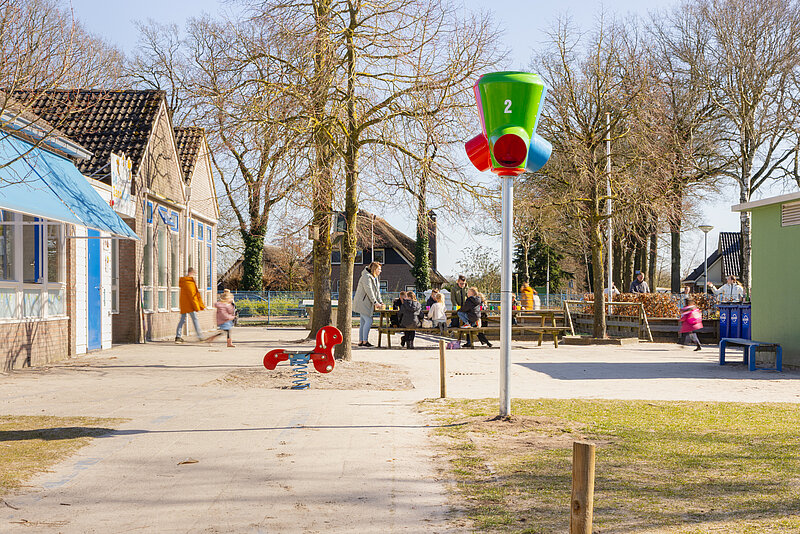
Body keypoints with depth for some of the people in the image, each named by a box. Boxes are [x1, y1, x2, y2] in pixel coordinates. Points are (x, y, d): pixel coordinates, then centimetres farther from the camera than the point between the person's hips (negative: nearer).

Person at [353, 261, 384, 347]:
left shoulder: (374, 278, 15)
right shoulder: (366, 277, -16)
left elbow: (377, 291, 15)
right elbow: (369, 291, -22)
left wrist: (380, 302, 4)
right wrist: (375, 302, -24)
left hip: (367, 304, 10)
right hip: (362, 303, -10)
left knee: (363, 322, 8)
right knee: (369, 321, -14)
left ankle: (360, 341, 9)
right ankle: (365, 341, -12)